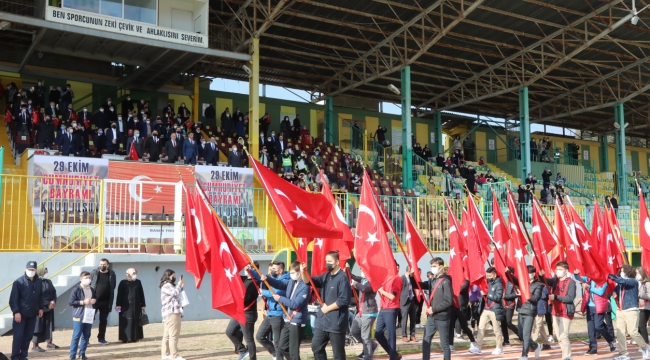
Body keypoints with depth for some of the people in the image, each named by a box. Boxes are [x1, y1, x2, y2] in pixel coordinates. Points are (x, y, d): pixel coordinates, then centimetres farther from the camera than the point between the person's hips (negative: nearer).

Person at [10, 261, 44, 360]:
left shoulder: (39, 282, 3)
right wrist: (16, 312, -16)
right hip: (20, 314, -5)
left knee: (28, 336, 9)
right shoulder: (18, 282, -11)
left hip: (33, 314, 5)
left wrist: (40, 308, 11)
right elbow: (13, 299, -12)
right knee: (18, 336, -3)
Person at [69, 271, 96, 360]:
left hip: (89, 316, 6)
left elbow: (96, 298, 27)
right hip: (79, 317, -6)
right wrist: (83, 302, -18)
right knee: (76, 336, -5)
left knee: (86, 336, 9)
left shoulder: (92, 290, 12)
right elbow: (71, 302, -12)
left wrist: (95, 301, 3)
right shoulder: (76, 290, -8)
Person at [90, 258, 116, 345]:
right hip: (94, 300, -1)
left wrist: (111, 302, 1)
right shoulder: (94, 272, 0)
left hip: (105, 301, 2)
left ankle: (101, 338, 19)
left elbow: (112, 288, 6)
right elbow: (89, 285, 2)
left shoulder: (111, 274, 2)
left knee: (103, 320, 9)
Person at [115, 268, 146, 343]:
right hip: (126, 306, -4)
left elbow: (141, 294, 12)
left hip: (136, 306, 4)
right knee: (126, 322, -3)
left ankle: (135, 337, 12)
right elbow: (119, 294, -4)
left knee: (136, 321, 5)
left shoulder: (138, 282, 9)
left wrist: (143, 305, 10)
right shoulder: (123, 283, -2)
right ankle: (125, 338, 3)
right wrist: (118, 305, -10)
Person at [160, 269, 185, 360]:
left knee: (167, 335, 12)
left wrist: (181, 286, 16)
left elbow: (175, 295, 29)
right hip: (172, 313, -11)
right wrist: (179, 284, -8)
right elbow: (175, 293, -21)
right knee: (173, 335, -13)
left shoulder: (169, 285, 23)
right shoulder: (167, 285, -10)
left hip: (170, 313, 11)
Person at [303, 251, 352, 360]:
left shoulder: (342, 278, -14)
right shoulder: (325, 276, 11)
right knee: (316, 347, 14)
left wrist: (328, 308, -12)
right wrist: (303, 272, -14)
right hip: (322, 320, 8)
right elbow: (308, 281, 7)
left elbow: (344, 300, -21)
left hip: (336, 322, -8)